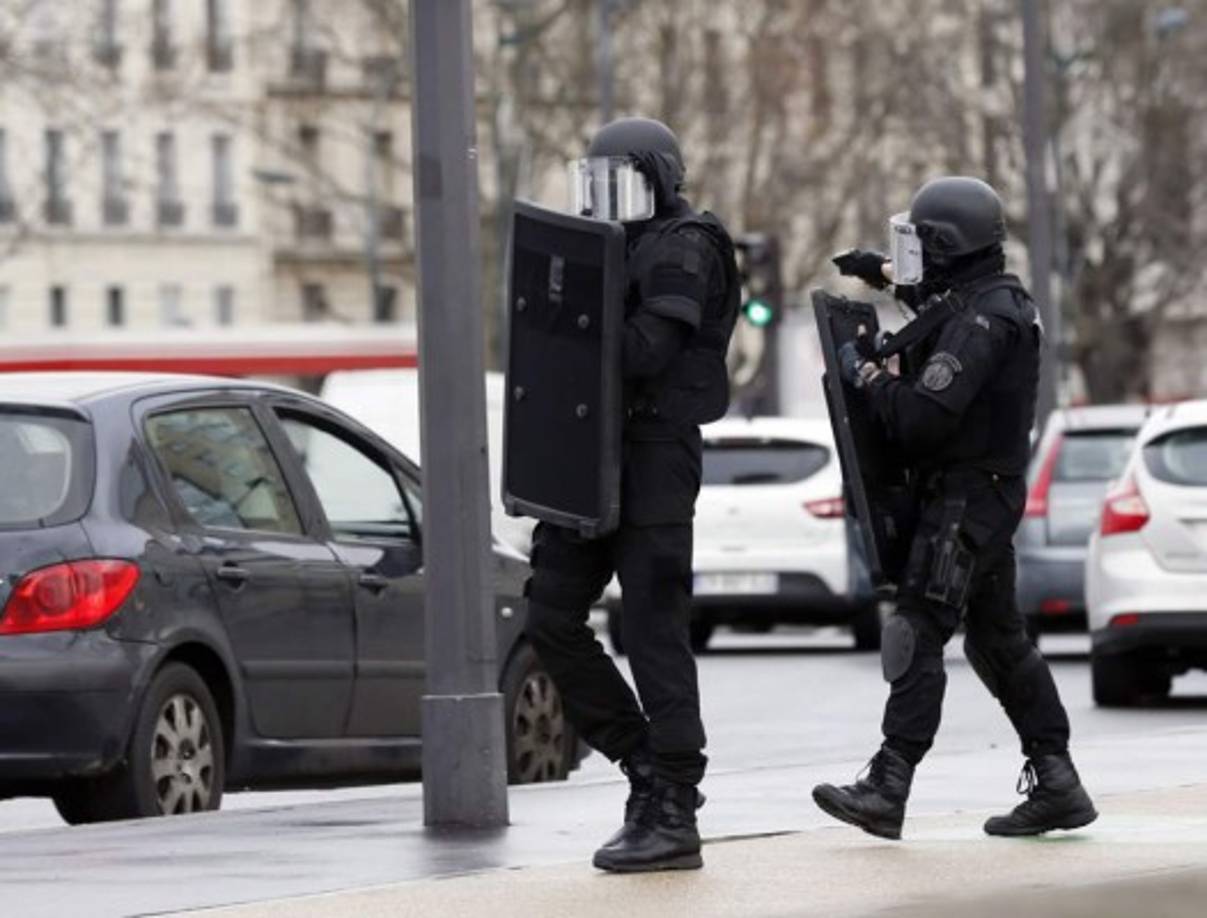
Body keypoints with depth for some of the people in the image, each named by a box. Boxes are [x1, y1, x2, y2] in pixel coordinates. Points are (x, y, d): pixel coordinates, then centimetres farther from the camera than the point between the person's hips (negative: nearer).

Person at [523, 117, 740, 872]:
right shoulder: (616, 246, 19)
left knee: (654, 633, -7)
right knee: (552, 618, 5)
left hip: (654, 457, -9)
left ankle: (673, 817, -4)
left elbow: (647, 348, -20)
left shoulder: (683, 248, -8)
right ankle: (646, 765, 15)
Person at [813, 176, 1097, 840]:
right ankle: (1056, 784, 15)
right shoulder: (994, 301, 12)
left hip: (965, 502, -11)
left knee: (918, 635, -12)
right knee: (998, 640, 14)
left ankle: (887, 789, -15)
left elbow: (922, 418, -26)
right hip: (987, 494, 11)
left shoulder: (981, 324, -19)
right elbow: (946, 296, 39)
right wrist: (886, 274, 26)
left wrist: (865, 373, -11)